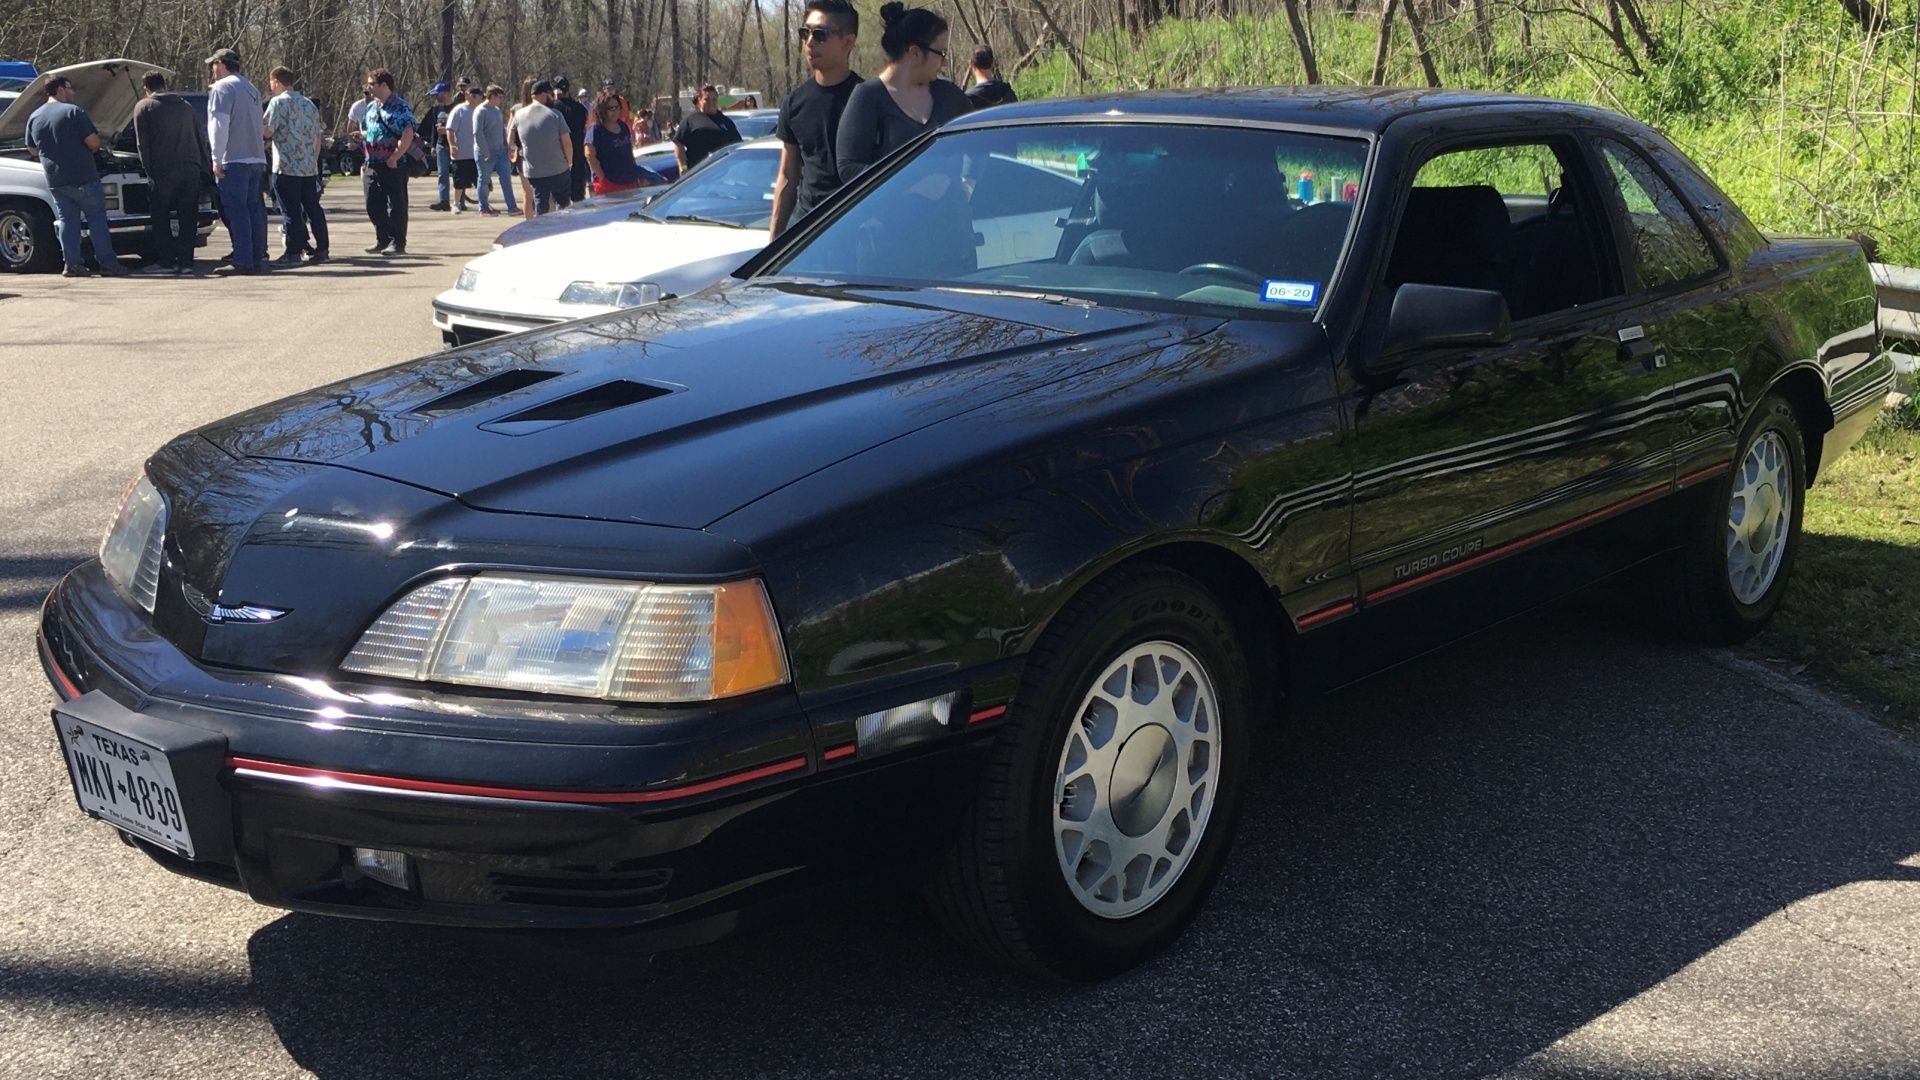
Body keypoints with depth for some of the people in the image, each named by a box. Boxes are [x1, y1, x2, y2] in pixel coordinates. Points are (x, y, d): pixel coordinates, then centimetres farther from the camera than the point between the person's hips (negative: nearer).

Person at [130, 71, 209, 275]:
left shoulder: (144, 107, 6)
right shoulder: (186, 107, 19)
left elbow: (143, 143, -2)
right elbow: (202, 140, 19)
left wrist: (149, 172, -1)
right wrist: (207, 171, 20)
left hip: (163, 170, -4)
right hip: (191, 170, 4)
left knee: (160, 218, 5)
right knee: (188, 218, 5)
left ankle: (166, 261, 3)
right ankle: (186, 261, 3)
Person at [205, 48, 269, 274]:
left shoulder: (222, 88, -7)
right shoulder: (251, 89, 20)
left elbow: (219, 125, -14)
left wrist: (217, 158, -14)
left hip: (234, 160, -8)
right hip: (257, 159, 8)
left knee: (236, 212, -7)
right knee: (255, 210, 10)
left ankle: (243, 262, -11)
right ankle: (259, 259, 10)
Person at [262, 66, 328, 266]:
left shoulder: (279, 102, -8)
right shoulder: (309, 104, 14)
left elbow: (267, 131, -12)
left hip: (286, 168, -6)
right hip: (310, 167, 6)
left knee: (291, 212, -4)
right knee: (313, 209, 10)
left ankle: (293, 253, -3)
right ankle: (321, 249, 11)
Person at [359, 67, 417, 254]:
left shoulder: (400, 107, -9)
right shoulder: (372, 107, 15)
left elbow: (408, 135, -17)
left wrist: (394, 158, -21)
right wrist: (365, 162, 17)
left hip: (393, 165, -8)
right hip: (372, 165, 8)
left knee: (396, 204, -2)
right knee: (373, 205, 10)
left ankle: (398, 243, 4)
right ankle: (382, 239, 22)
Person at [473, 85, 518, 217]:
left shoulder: (497, 110, 11)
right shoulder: (480, 111, -14)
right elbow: (478, 134, -19)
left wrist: (506, 147, 11)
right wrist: (486, 153, -18)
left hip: (500, 150, 7)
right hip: (485, 153, -7)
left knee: (506, 177, 2)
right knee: (484, 180, 3)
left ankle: (511, 207, 3)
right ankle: (484, 209, 12)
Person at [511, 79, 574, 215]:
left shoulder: (519, 115, 2)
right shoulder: (555, 115, -9)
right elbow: (567, 142, -9)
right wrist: (569, 162, 6)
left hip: (533, 172, 3)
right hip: (558, 170, -3)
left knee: (540, 209, 5)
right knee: (563, 204, 13)